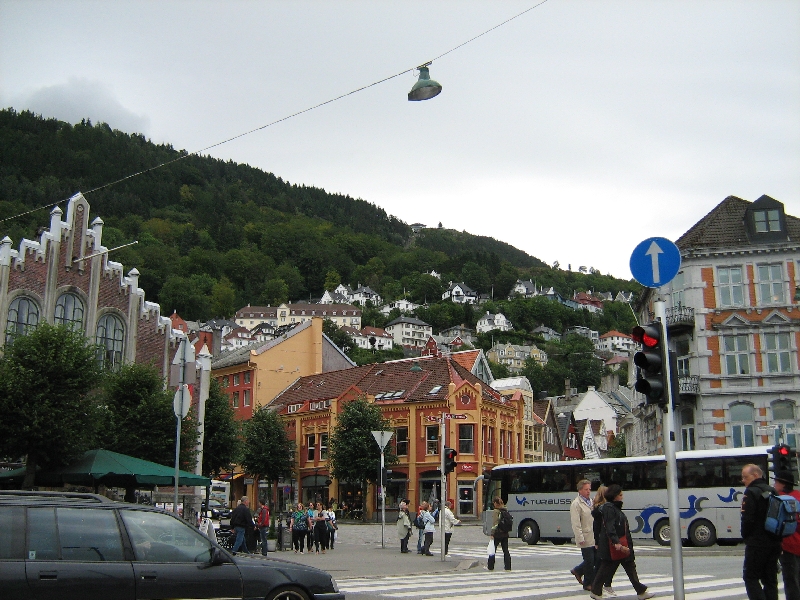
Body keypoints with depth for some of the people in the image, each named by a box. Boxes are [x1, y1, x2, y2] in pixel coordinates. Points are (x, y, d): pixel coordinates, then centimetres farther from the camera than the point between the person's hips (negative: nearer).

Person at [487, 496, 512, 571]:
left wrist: (492, 534, -16)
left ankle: (490, 566, 16)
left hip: (497, 534, -6)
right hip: (505, 533, 6)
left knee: (493, 549, 7)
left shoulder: (495, 511, -12)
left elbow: (495, 523, -17)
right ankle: (507, 566, 7)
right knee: (505, 550, 10)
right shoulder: (505, 510, 7)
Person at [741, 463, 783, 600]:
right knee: (770, 579, 12)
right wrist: (775, 535, 18)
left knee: (751, 578, -1)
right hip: (775, 542, 8)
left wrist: (745, 537, -3)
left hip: (757, 543, -8)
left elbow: (748, 519, -17)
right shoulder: (772, 492, 12)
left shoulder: (751, 492, -12)